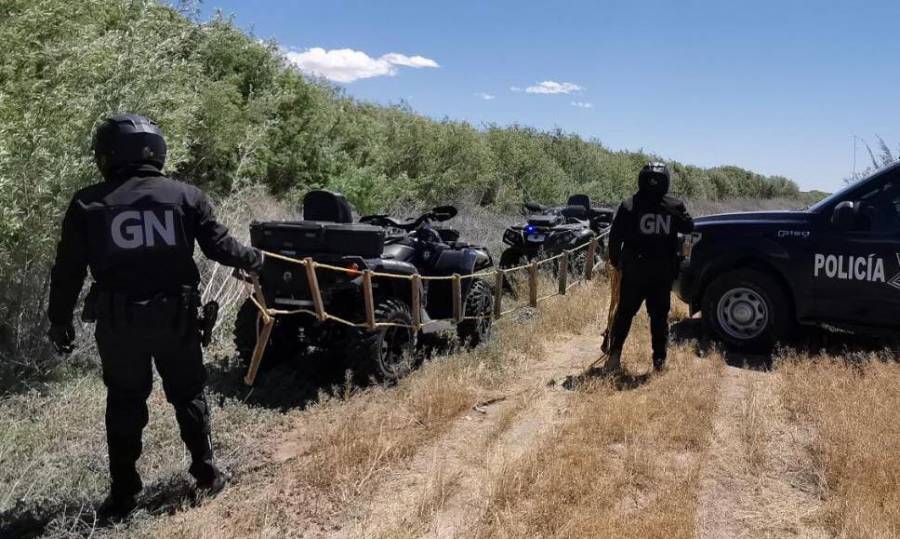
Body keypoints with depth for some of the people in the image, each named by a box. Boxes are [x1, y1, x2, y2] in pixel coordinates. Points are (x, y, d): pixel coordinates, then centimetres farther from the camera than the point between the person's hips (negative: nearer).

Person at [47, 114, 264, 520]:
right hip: (175, 316, 0)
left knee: (124, 404, 15)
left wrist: (59, 320, 13)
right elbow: (219, 246, 2)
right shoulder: (185, 195, -1)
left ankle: (123, 494, 22)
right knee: (188, 394, 18)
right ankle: (206, 474, 26)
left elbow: (68, 270, 1)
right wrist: (254, 259, 20)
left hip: (117, 321, 0)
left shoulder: (87, 203, -1)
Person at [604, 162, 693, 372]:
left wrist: (615, 260, 7)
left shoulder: (629, 205, -8)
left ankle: (615, 353, -1)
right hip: (663, 272, 1)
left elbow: (615, 236, -6)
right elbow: (689, 227, 3)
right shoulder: (674, 206, -5)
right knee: (660, 315, 11)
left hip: (634, 269, -1)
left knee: (624, 312, 10)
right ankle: (659, 360, 12)